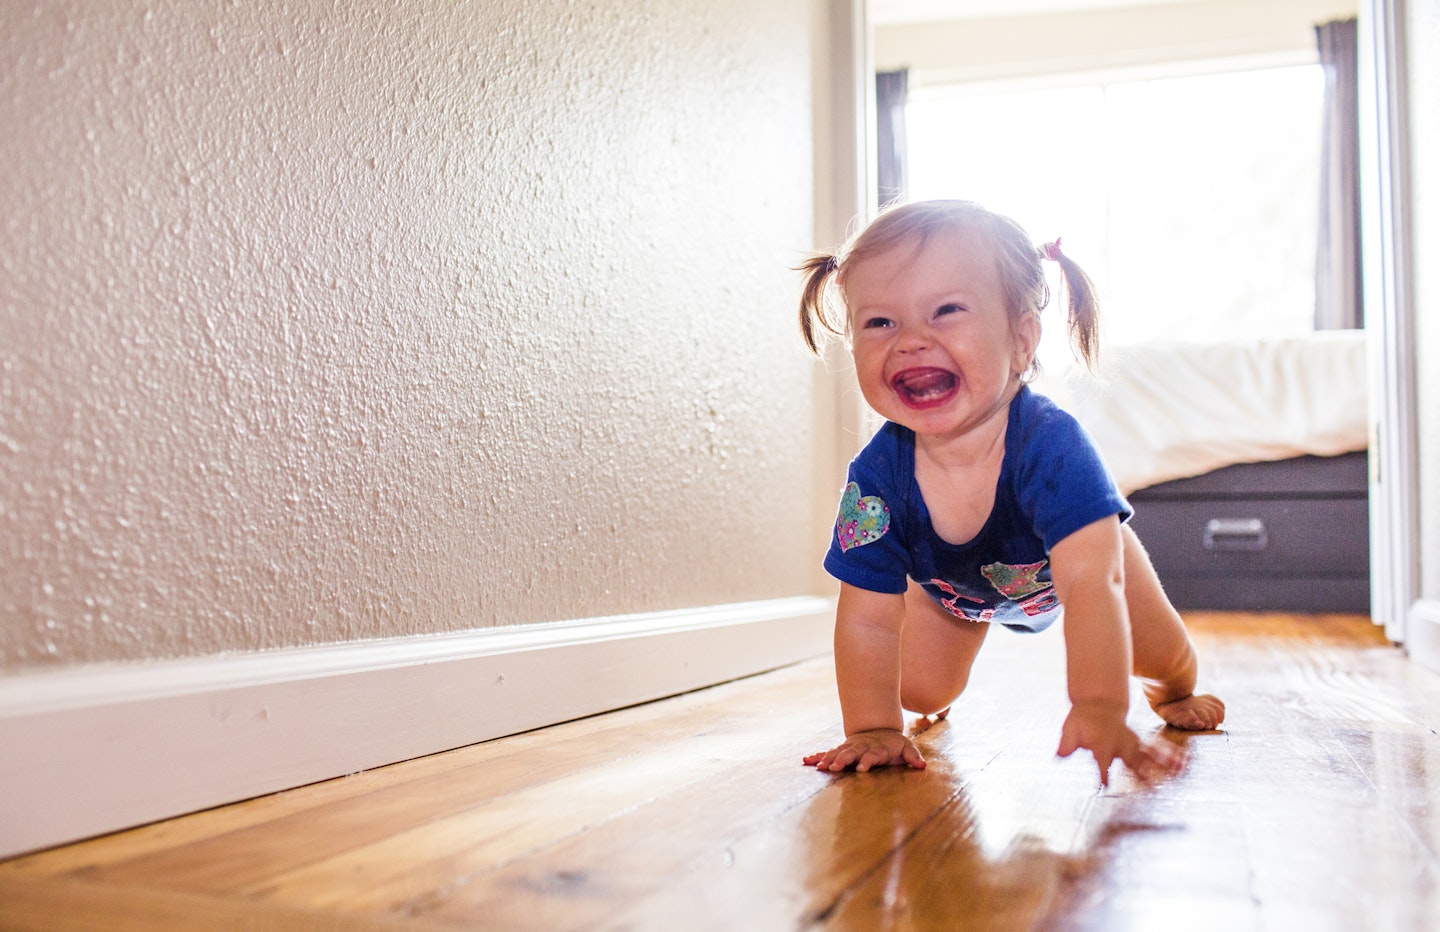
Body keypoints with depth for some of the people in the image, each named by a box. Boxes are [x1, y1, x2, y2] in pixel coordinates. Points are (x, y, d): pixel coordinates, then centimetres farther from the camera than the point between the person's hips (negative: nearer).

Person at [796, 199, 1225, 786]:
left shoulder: (1050, 443, -46)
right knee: (919, 693, 4)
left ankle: (1175, 693, 48)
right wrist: (873, 729, -37)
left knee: (1159, 656, 8)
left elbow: (1088, 581, -53)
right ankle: (938, 703, 44)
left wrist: (1100, 712, -64)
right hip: (953, 588, 1)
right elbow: (868, 618, -30)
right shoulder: (878, 474, -38)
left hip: (1070, 551, -1)